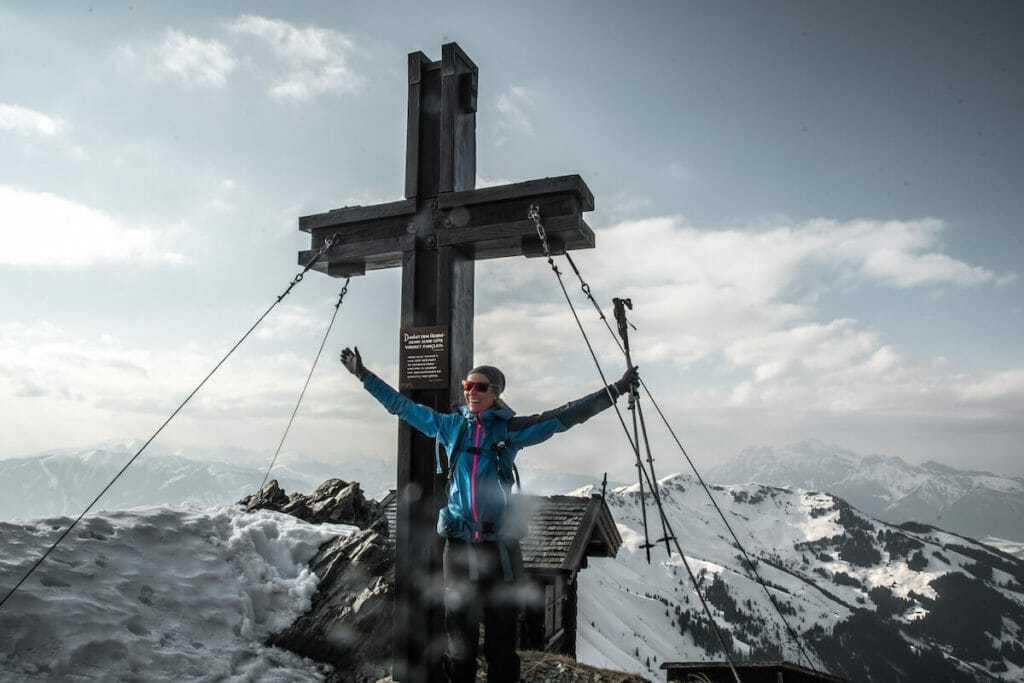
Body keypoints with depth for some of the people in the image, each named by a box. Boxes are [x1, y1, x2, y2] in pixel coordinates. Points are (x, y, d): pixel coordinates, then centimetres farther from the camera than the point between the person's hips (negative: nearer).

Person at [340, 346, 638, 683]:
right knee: (459, 631, 11)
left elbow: (565, 415, -4)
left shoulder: (512, 428, -1)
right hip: (458, 542, 2)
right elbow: (401, 405, 14)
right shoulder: (450, 425, 6)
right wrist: (363, 374, 17)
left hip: (499, 542, -2)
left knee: (502, 631, 8)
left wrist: (615, 390, -9)